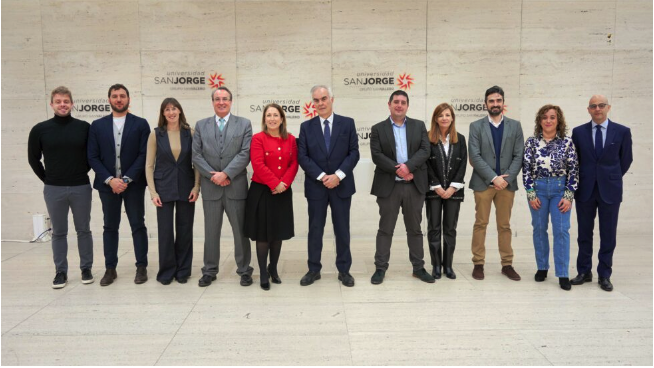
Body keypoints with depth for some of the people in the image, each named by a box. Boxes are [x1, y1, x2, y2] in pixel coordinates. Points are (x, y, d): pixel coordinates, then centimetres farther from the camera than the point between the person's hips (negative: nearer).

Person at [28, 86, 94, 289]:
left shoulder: (84, 127, -3)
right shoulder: (40, 129, -2)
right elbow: (33, 158, 8)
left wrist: (82, 173, 7)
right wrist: (47, 179, 7)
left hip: (81, 188, 0)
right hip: (53, 190, 1)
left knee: (83, 230, 9)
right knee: (58, 232, 10)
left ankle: (86, 268, 20)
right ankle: (60, 271, 19)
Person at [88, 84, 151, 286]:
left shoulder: (140, 124, 1)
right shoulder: (97, 125, 7)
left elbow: (144, 154, -5)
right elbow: (93, 157, 2)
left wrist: (127, 179, -13)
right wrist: (110, 180, -10)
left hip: (133, 184, -2)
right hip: (107, 184, 2)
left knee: (138, 225, 4)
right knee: (110, 227, 9)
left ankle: (142, 267, 13)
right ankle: (110, 269, 18)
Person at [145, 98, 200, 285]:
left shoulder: (190, 133, 0)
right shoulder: (156, 134, -1)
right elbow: (149, 165, 0)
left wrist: (196, 187, -7)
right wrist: (152, 191, -7)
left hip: (186, 188, 1)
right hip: (164, 188, -1)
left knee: (185, 230, 7)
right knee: (165, 231, 2)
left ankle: (182, 270, 21)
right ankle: (166, 271, 18)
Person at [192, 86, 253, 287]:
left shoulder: (244, 124, 3)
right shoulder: (201, 125, 9)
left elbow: (245, 153, -7)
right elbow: (196, 155, 2)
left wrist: (225, 173, -15)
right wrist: (212, 175, -10)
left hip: (236, 186, -1)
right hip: (210, 187, 2)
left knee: (241, 230, 6)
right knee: (211, 232, 10)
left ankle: (244, 270, 18)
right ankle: (209, 271, 22)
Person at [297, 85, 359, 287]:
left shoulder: (347, 123, 2)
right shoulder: (306, 126, 3)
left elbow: (354, 153, -3)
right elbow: (302, 157, -3)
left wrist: (338, 175, -14)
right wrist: (322, 176, -13)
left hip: (342, 185, 0)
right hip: (315, 186, 1)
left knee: (342, 229, 7)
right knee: (315, 230, 8)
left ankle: (344, 270, 20)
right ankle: (314, 270, 20)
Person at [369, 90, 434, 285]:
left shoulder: (419, 126, 9)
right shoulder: (378, 129, 3)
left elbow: (425, 151, -3)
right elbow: (377, 156, -7)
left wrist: (408, 166, -18)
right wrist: (398, 170, -16)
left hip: (415, 185, 2)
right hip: (388, 186, -2)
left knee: (415, 229, 11)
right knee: (385, 229, 4)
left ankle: (418, 267, 21)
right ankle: (380, 268, 12)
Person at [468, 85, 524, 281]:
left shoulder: (515, 125, 8)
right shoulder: (476, 126, 3)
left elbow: (518, 156, 2)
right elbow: (475, 156, -6)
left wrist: (506, 179, -11)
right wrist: (494, 178, -14)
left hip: (507, 183, 2)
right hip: (483, 183, -1)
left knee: (505, 226, 8)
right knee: (480, 224, 3)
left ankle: (507, 264, 17)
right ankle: (478, 264, 11)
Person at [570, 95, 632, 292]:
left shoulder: (622, 131, 0)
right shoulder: (578, 132, 1)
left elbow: (626, 159, 9)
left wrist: (612, 178, 14)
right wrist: (584, 179, 9)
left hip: (610, 190, -1)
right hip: (585, 189, 1)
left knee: (608, 235, 5)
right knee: (584, 233, 8)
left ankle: (604, 275, 16)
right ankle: (584, 272, 19)